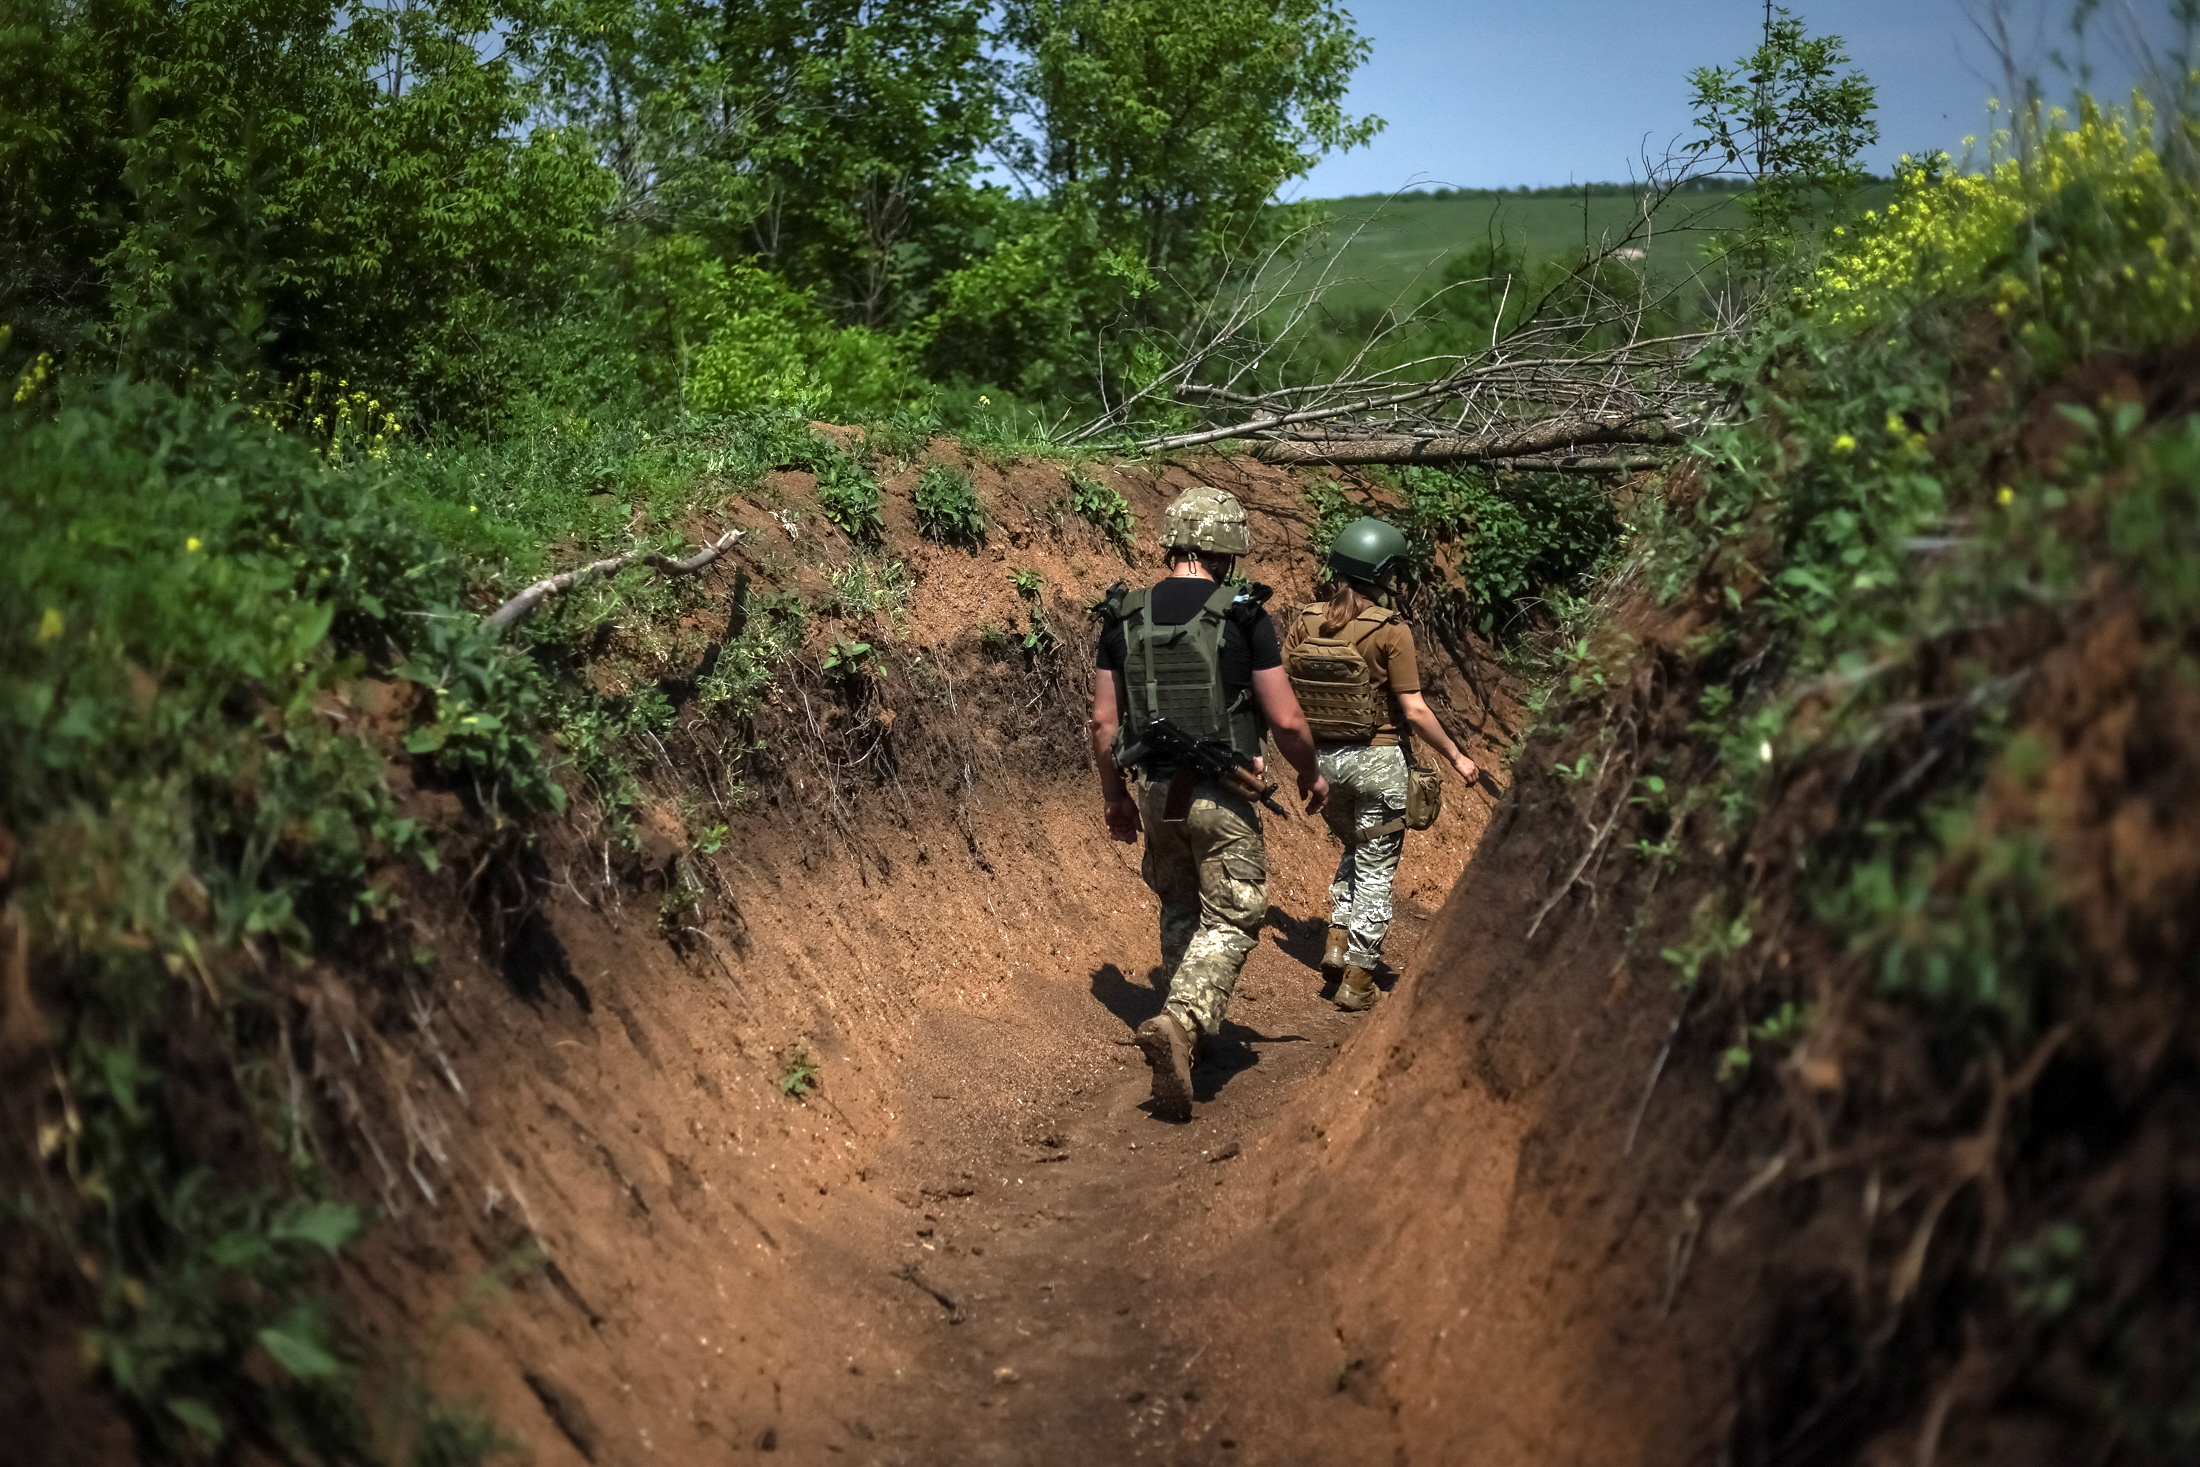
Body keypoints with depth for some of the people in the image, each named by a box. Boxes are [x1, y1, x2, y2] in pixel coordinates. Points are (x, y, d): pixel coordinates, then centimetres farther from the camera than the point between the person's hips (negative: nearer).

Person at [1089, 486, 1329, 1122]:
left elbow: (1104, 721, 4)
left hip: (1152, 789, 5)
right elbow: (1286, 721, -8)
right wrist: (1311, 774, 10)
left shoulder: (1126, 617, 2)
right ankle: (1182, 1021, -16)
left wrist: (1115, 797, 17)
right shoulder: (1244, 617, -10)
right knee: (1231, 918, 5)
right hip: (1220, 794, -4)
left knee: (1180, 908, 23)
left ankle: (1189, 1022, 32)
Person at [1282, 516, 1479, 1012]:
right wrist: (1455, 756, -1)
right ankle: (1357, 980, 11)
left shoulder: (1304, 622, -1)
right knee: (1376, 869, 8)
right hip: (1376, 761, -5)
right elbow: (1413, 710, -14)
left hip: (1322, 759, 5)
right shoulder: (1391, 630, -14)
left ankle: (1339, 940, 15)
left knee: (1354, 848, 28)